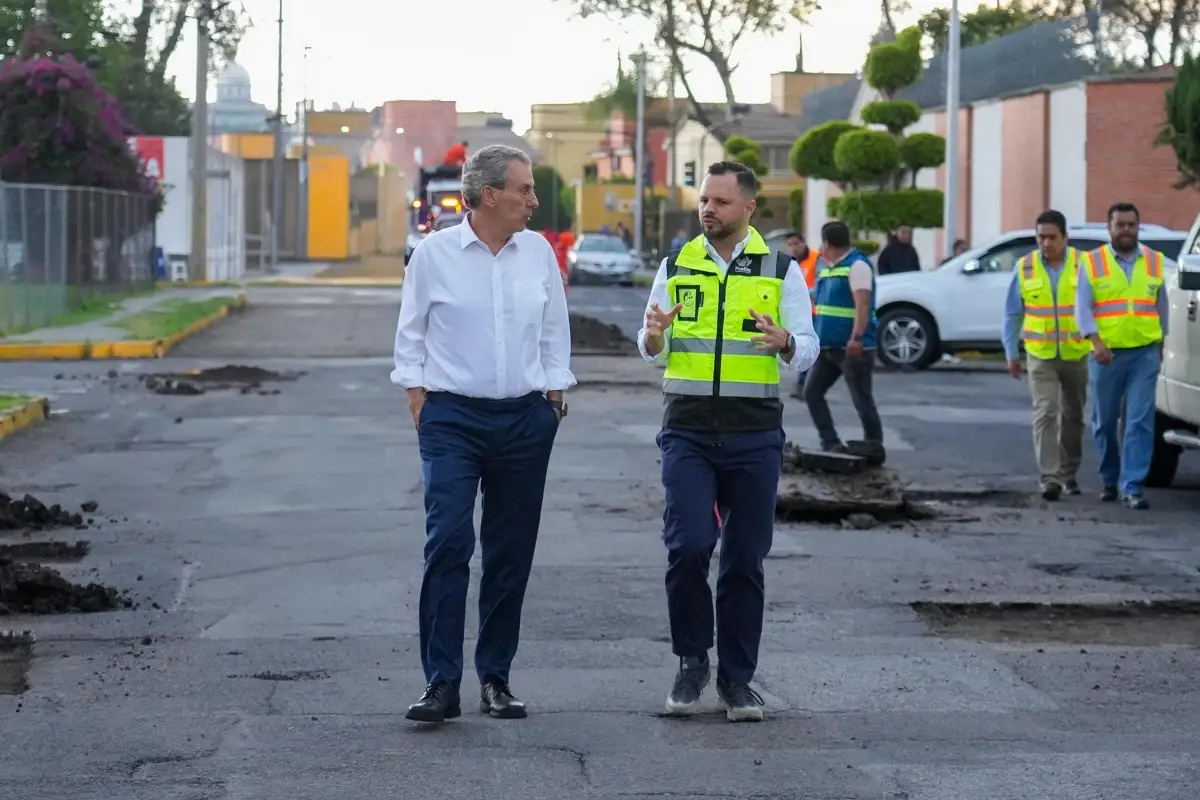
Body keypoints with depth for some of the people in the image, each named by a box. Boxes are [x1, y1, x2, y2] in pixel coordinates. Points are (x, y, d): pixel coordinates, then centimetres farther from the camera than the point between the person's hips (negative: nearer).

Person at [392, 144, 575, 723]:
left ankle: (495, 677, 16)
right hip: (453, 416, -3)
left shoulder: (538, 252, 8)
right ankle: (441, 682, -13)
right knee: (448, 541, -14)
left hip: (525, 419, 3)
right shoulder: (435, 253, -1)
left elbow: (555, 332, 16)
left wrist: (555, 396, 11)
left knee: (511, 552, 6)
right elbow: (411, 333, 6)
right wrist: (417, 395, 0)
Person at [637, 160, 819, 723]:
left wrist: (784, 342, -23)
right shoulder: (676, 266, 8)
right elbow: (652, 352, 11)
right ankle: (692, 662, 6)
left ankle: (736, 680, 14)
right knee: (688, 547, -13)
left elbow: (807, 350, 0)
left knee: (745, 560, 3)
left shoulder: (781, 271, 3)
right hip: (688, 432, 0)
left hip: (754, 436, 0)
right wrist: (653, 336, -13)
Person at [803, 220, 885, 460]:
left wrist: (856, 338, -31)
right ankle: (831, 444, 8)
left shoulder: (857, 265, -11)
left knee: (862, 400, -4)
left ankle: (874, 447, 5)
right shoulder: (828, 268, 16)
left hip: (852, 348, -9)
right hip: (827, 346, 9)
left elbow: (862, 305, -21)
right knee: (812, 392, 5)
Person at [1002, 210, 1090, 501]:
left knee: (1073, 416, 12)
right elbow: (1012, 313, 5)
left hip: (1076, 354, 1)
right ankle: (1049, 478, -16)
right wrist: (1011, 352, 3)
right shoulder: (1025, 268, -1)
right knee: (1045, 414, -12)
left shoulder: (1082, 265, -5)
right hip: (1041, 356, -1)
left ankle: (1068, 473, 28)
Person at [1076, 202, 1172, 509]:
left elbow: (1162, 307, 17)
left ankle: (1132, 487, -11)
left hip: (1144, 354, 1)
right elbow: (1082, 308, -6)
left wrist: (1161, 345, 15)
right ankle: (1109, 480, 26)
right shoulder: (1093, 263, 1)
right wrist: (1096, 342, -19)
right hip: (1107, 354, -1)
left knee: (1140, 421, -9)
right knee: (1105, 422, 9)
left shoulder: (1155, 262, 9)